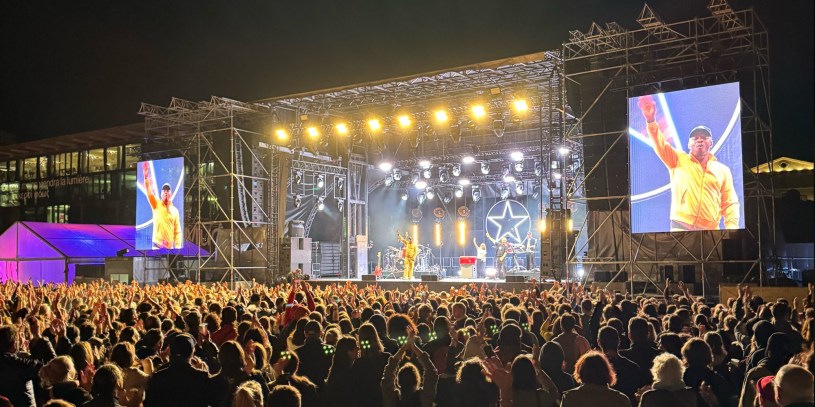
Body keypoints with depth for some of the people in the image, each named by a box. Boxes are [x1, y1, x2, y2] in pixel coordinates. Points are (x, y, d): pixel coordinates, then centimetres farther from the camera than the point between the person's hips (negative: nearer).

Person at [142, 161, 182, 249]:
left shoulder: (175, 210, 9)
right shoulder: (157, 204, 7)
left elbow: (177, 231, 7)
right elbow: (149, 192, -10)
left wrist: (177, 247, -3)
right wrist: (146, 176, -25)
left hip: (170, 247, 2)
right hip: (157, 245, -2)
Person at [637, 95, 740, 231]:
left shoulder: (722, 170, 15)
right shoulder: (678, 160, 11)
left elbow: (730, 203, 13)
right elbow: (661, 144, -6)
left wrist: (732, 227, -4)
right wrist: (651, 119, -22)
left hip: (710, 230, 2)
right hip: (681, 227, -2)